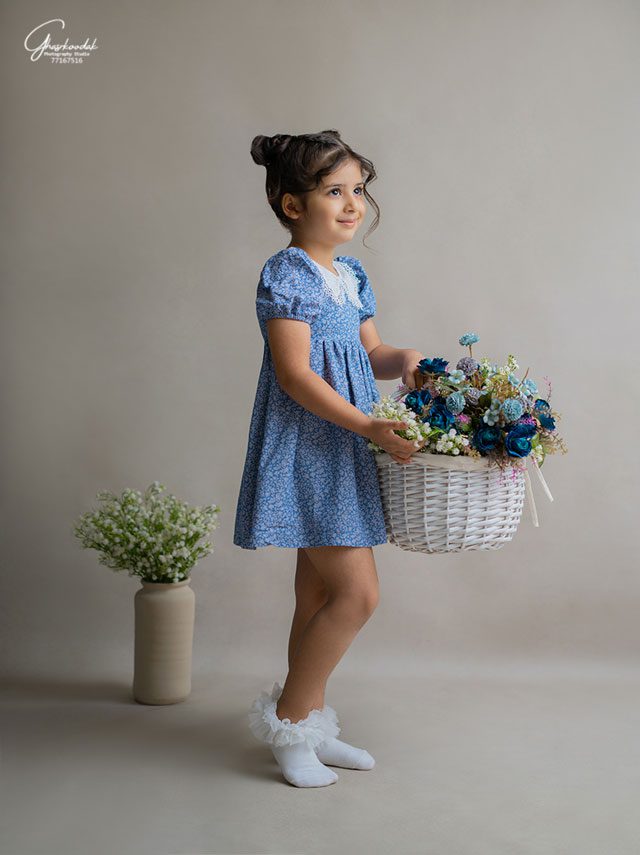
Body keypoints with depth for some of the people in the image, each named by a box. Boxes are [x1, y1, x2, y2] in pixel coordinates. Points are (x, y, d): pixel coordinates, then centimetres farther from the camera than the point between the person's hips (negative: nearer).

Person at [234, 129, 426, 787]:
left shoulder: (352, 275, 14)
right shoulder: (286, 274, -13)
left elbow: (369, 353, 21)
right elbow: (295, 373, -19)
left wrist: (405, 360, -2)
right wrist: (369, 427, -23)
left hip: (344, 448, 9)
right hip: (306, 446, -9)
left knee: (320, 592, 14)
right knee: (357, 592, -10)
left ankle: (308, 725, 25)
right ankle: (288, 717, 6)